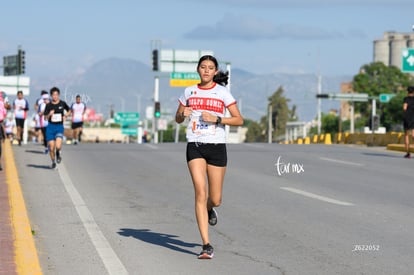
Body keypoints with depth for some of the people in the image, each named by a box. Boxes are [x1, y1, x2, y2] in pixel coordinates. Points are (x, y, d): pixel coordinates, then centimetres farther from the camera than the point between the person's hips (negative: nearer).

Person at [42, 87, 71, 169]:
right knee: (51, 147, 1)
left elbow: (69, 111, 18)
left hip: (59, 127, -1)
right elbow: (46, 117, 1)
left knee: (58, 146, -20)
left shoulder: (62, 103, 1)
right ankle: (53, 162, 26)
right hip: (51, 126, 1)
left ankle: (58, 153, 16)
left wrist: (65, 115, -2)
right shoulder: (48, 105, 0)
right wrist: (49, 114, -20)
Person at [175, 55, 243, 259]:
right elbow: (178, 119, 19)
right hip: (195, 145, 1)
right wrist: (183, 113, -4)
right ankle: (206, 245, -13)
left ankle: (209, 209, 44)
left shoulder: (222, 92, 2)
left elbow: (239, 120, 0)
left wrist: (217, 119, -14)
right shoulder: (189, 92, 9)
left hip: (216, 146, 0)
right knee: (200, 193, -14)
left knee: (215, 200, 3)